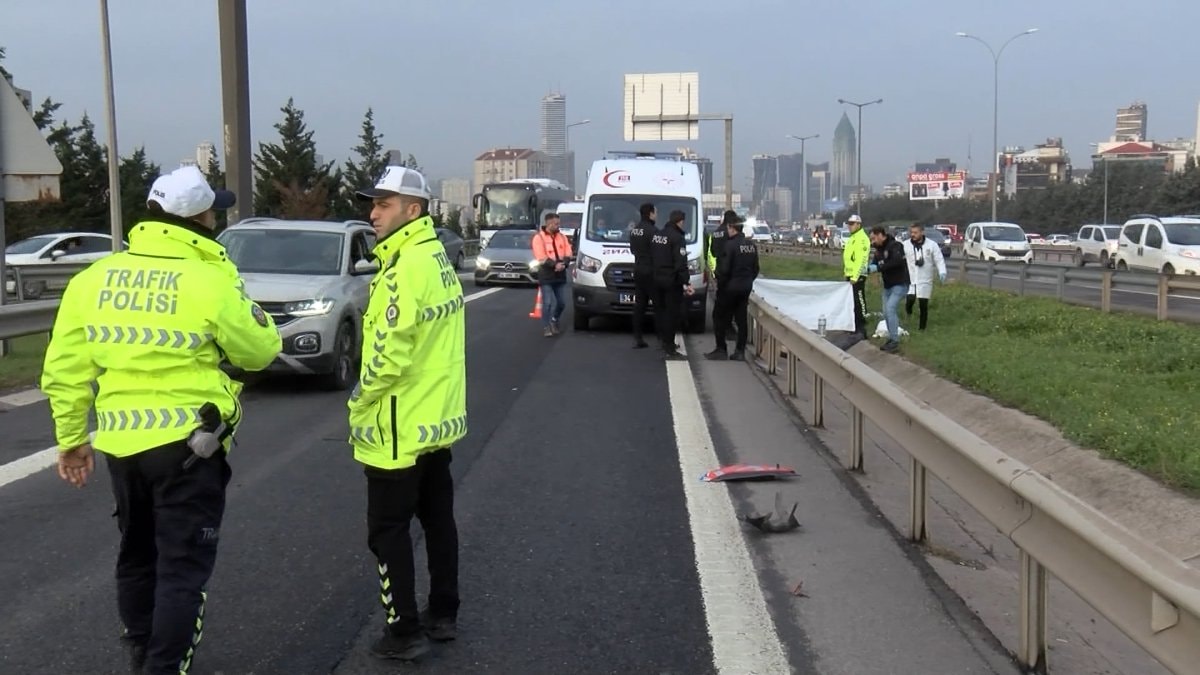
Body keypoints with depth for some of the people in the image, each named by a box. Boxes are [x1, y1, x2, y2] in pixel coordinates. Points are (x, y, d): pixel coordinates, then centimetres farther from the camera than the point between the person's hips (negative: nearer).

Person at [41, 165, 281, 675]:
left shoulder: (93, 278, 2)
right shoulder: (211, 282, -14)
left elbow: (65, 370, 5)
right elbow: (260, 350, -3)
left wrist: (71, 438, 14)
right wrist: (260, 322, 16)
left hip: (121, 442, 6)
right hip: (188, 443, -6)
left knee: (137, 556, 22)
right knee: (183, 567, 3)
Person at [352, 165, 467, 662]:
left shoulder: (407, 266, -21)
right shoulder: (436, 257, 10)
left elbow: (391, 352, -25)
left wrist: (358, 403, -10)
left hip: (400, 426, -10)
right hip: (437, 417, 10)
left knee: (388, 531, 3)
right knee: (437, 519, 17)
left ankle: (404, 632, 10)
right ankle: (443, 615, 29)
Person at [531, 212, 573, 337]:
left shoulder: (562, 237, 13)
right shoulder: (539, 238, -4)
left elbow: (568, 254, 6)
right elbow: (542, 258, -13)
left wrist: (563, 264, -14)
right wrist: (555, 265, -22)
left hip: (560, 275, 5)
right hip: (546, 276, -5)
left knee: (562, 302, 9)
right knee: (547, 303, -7)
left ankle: (554, 321, 32)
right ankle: (546, 327, 2)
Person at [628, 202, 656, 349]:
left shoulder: (634, 230, 10)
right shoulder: (652, 230, -17)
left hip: (638, 271, 8)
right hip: (651, 272, -8)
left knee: (639, 304, 9)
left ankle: (637, 338, 9)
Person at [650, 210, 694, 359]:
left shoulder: (656, 235, 10)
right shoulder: (677, 238, -16)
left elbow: (651, 257, 15)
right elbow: (681, 264, -21)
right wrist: (685, 283, -20)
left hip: (657, 279, 8)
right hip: (672, 281, -8)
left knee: (660, 310, 17)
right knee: (672, 313, -3)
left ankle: (664, 340, 29)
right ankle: (669, 348, -3)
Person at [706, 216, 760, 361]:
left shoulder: (730, 245, -17)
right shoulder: (752, 245, 7)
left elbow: (724, 269, -18)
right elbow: (755, 268, 12)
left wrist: (720, 284, -5)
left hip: (729, 287, -7)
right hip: (746, 287, 7)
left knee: (720, 317, 5)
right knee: (741, 319, 10)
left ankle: (721, 350, 6)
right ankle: (740, 351, 11)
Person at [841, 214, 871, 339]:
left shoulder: (862, 238, -13)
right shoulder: (852, 238, 18)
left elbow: (861, 259, -20)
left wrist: (855, 276, -24)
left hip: (857, 276, -10)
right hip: (850, 275, 10)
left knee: (859, 302, -7)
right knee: (852, 302, 14)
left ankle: (862, 329, -5)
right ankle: (855, 328, 22)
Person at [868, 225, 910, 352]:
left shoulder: (895, 246, -18)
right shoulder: (879, 249, 7)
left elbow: (897, 262, -34)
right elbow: (876, 263, 11)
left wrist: (878, 268, -36)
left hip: (899, 284, -8)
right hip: (887, 285, 8)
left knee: (890, 309, -18)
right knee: (887, 313, 8)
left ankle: (895, 339, -13)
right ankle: (892, 337, 19)